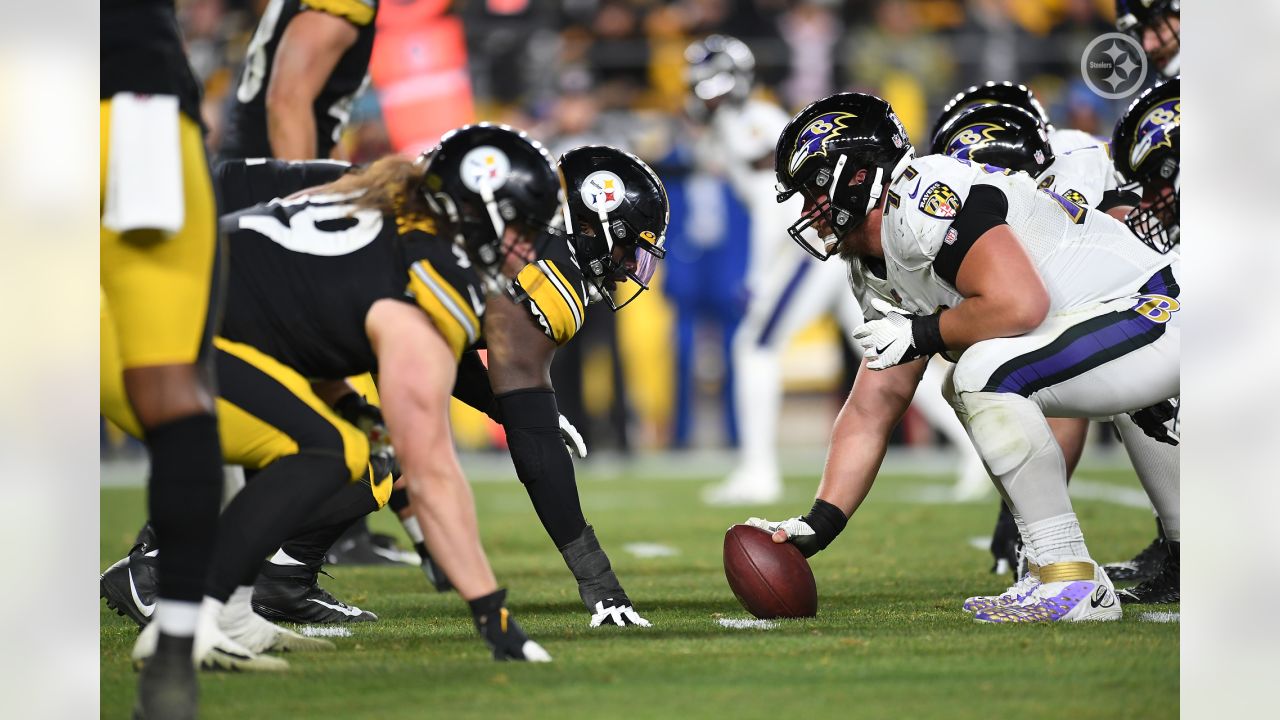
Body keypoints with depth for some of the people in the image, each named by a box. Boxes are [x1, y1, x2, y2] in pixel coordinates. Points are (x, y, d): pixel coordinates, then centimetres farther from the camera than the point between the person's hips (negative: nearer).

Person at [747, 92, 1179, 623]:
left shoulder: (921, 202, -19)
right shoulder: (879, 276, 13)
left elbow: (1020, 305, -29)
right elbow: (871, 411, 14)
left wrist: (921, 334, -13)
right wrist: (819, 525, 7)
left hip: (1150, 316, -11)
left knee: (983, 372, -24)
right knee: (964, 388, 18)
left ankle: (1073, 583, -18)